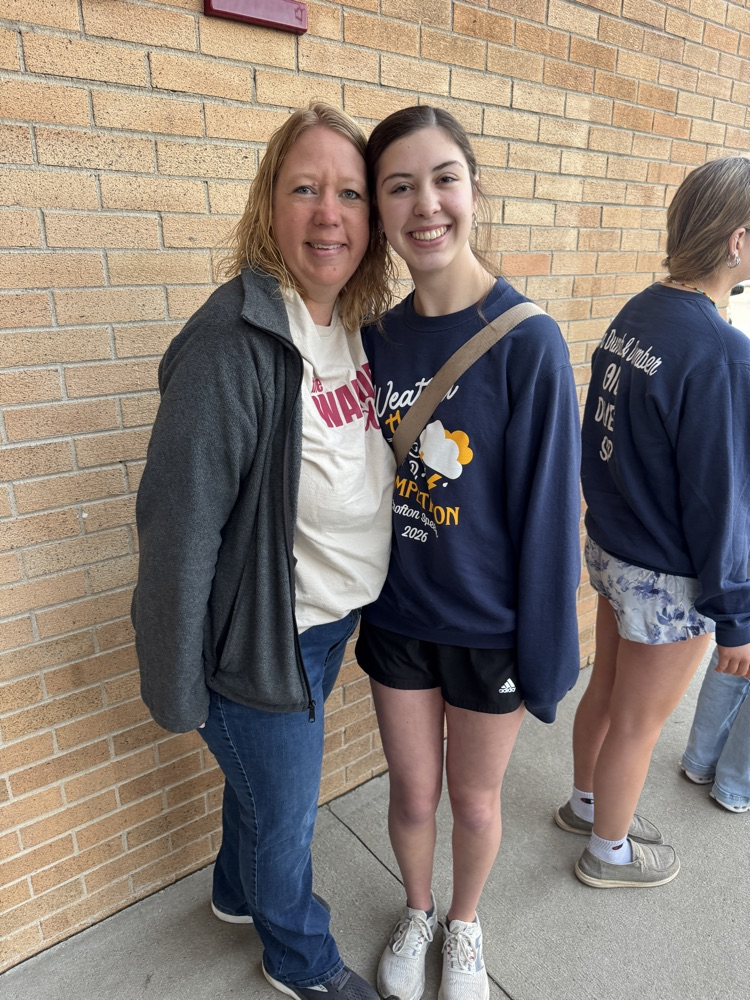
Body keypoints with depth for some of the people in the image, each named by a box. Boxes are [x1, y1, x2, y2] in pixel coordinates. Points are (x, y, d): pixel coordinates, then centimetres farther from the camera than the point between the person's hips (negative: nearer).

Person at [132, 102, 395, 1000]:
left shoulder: (353, 327, 0)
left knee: (263, 782, 30)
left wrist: (353, 598, 13)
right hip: (261, 638, -7)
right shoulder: (232, 343, -25)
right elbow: (180, 522, -23)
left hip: (329, 621, 7)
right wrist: (176, 688, -15)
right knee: (284, 813, 18)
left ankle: (240, 893, 60)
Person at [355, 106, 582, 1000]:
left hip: (488, 628, -3)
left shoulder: (527, 342, -17)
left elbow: (547, 512, -14)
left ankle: (464, 924, 53)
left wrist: (544, 656, -8)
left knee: (474, 801, 21)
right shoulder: (378, 337, -4)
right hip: (396, 618, 3)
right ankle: (416, 911, 54)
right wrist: (360, 606, 9)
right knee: (412, 794, 22)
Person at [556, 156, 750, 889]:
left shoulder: (633, 316, -1)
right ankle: (609, 851, 40)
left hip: (609, 545, 7)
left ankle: (586, 803, 50)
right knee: (637, 721, 14)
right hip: (668, 579, -7)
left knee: (606, 690, 26)